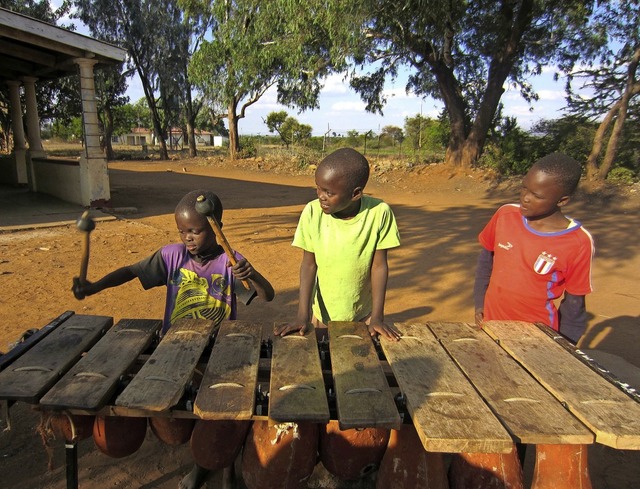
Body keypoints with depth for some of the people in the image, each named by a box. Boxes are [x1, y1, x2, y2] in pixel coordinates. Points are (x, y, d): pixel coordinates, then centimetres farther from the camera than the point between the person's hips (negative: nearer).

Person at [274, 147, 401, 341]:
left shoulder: (379, 213, -20)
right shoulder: (312, 212, -18)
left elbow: (379, 265, -13)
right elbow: (309, 264, -12)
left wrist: (377, 317, -14)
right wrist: (302, 316, -17)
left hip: (363, 315, -1)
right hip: (322, 315, 1)